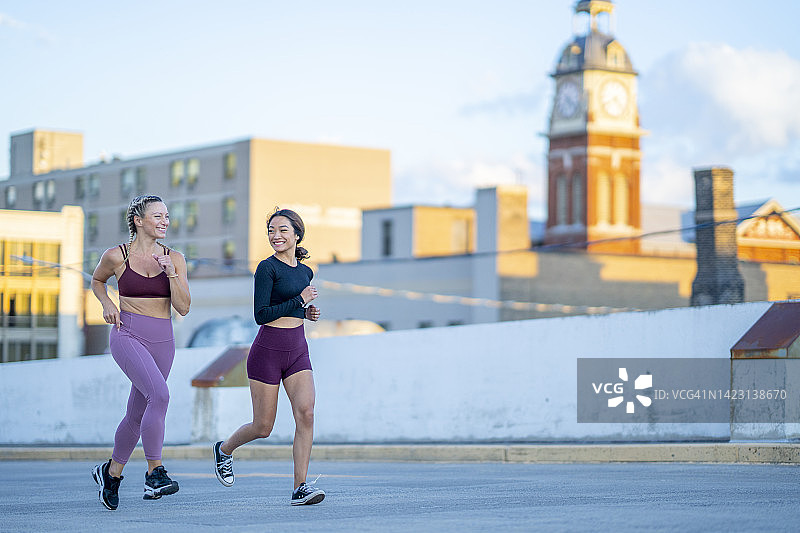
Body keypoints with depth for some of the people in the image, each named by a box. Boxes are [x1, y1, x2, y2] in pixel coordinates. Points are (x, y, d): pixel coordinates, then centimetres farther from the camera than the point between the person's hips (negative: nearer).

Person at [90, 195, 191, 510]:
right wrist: (107, 304, 1)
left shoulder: (174, 259, 5)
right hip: (128, 335, -4)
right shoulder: (116, 256, -1)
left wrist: (171, 273, -13)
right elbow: (97, 280, 19)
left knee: (137, 414, 11)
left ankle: (111, 473, 31)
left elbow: (183, 307, -1)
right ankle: (154, 473, -26)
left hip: (162, 341, 4)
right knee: (159, 394, -27)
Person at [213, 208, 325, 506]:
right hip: (268, 350, -5)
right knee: (263, 428, 3)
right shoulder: (267, 268, -9)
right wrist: (300, 300, -14)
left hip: (298, 351, 5)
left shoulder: (305, 271, 12)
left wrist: (307, 313, 7)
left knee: (306, 414, -16)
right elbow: (261, 314, -16)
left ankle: (300, 488, -14)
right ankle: (224, 449, 35)